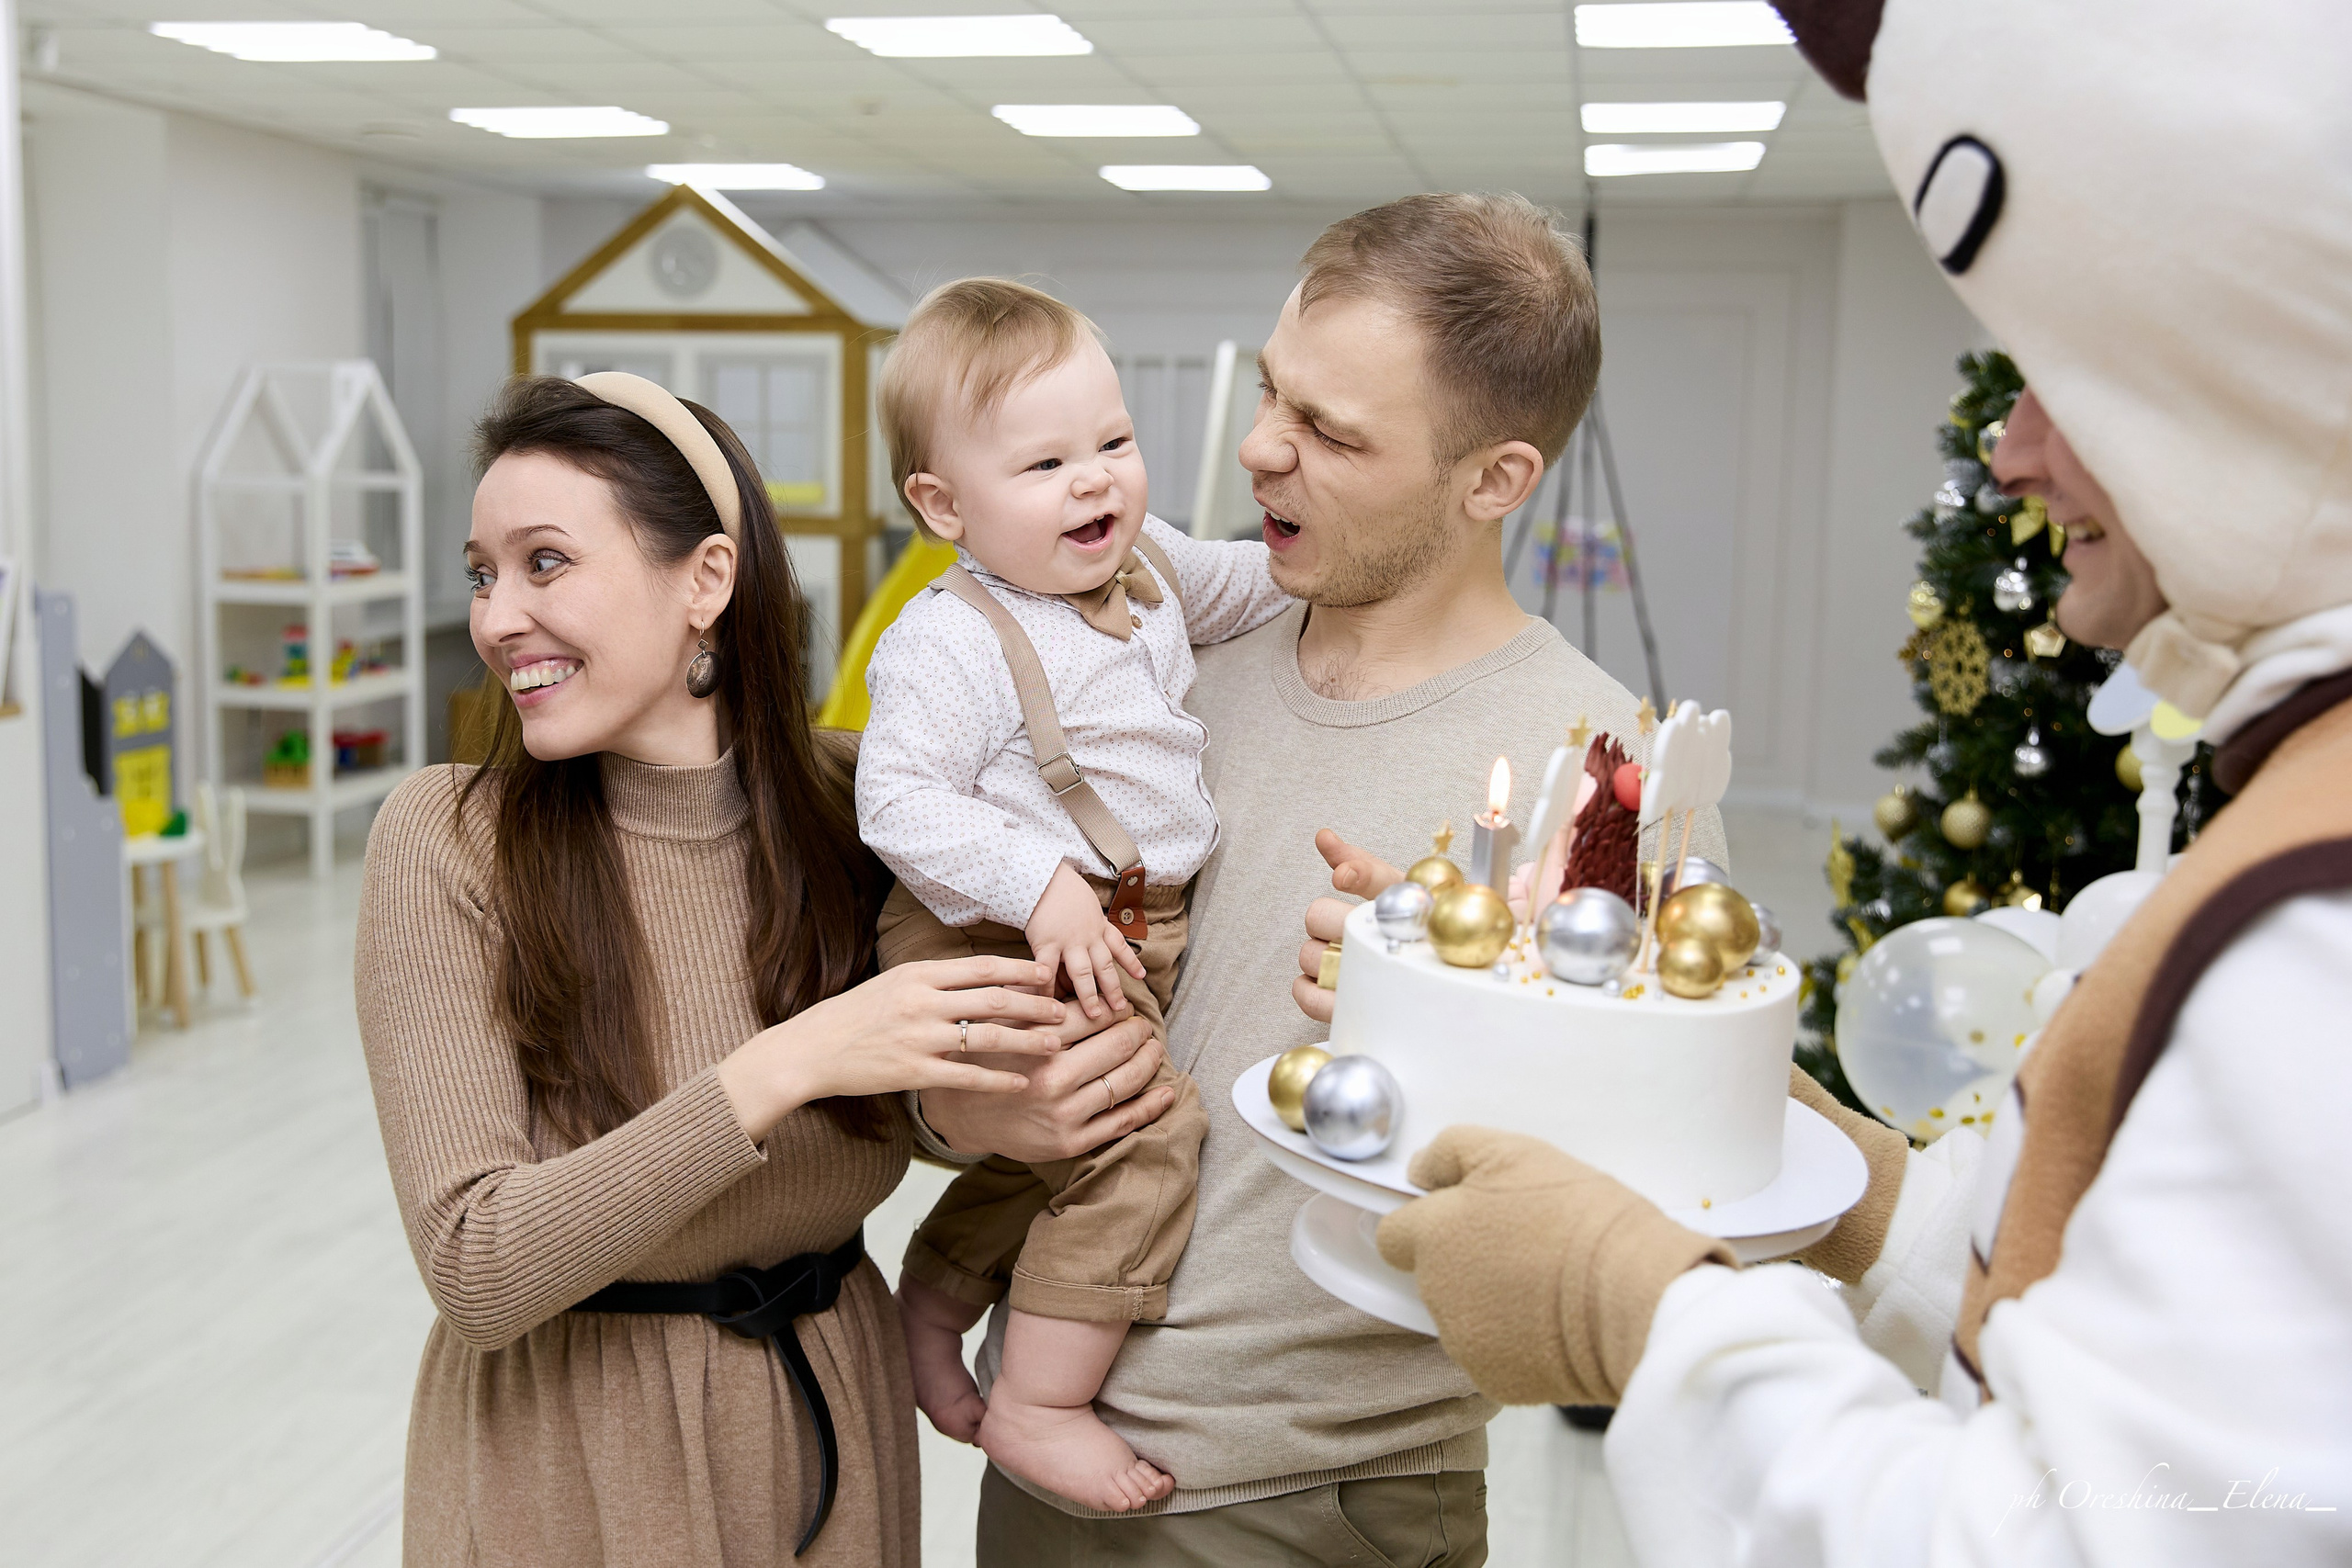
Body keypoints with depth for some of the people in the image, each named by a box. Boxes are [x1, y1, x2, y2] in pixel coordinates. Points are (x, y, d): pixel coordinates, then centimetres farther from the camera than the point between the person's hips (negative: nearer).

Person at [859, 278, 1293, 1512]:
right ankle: (1038, 1407, -8)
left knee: (1057, 1145, 19)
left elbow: (1241, 584, 28)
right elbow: (899, 799, -24)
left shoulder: (1148, 567, 7)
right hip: (1000, 948, -9)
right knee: (1141, 1125, -22)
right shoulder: (951, 642, -19)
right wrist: (1040, 888, -33)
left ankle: (936, 1292, 45)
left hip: (1137, 935, 9)